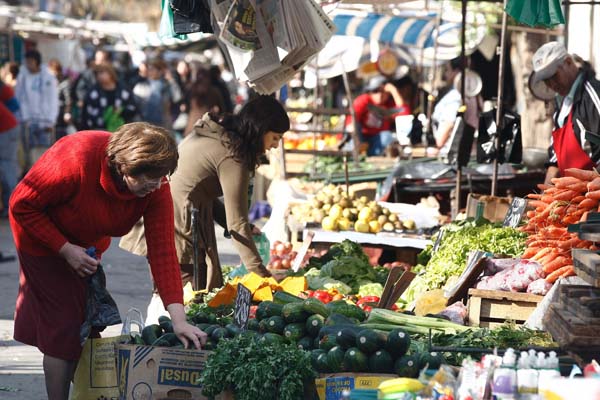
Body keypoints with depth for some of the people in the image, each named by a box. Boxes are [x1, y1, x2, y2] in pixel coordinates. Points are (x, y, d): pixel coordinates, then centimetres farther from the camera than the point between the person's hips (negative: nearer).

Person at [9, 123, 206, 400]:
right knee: (66, 326, -10)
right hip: (43, 237, -5)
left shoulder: (157, 188, -24)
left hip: (86, 245, 5)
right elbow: (22, 205, -27)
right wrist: (65, 249, -31)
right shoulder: (77, 158, -39)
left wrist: (178, 319, -33)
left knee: (86, 325, 13)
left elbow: (162, 251, -26)